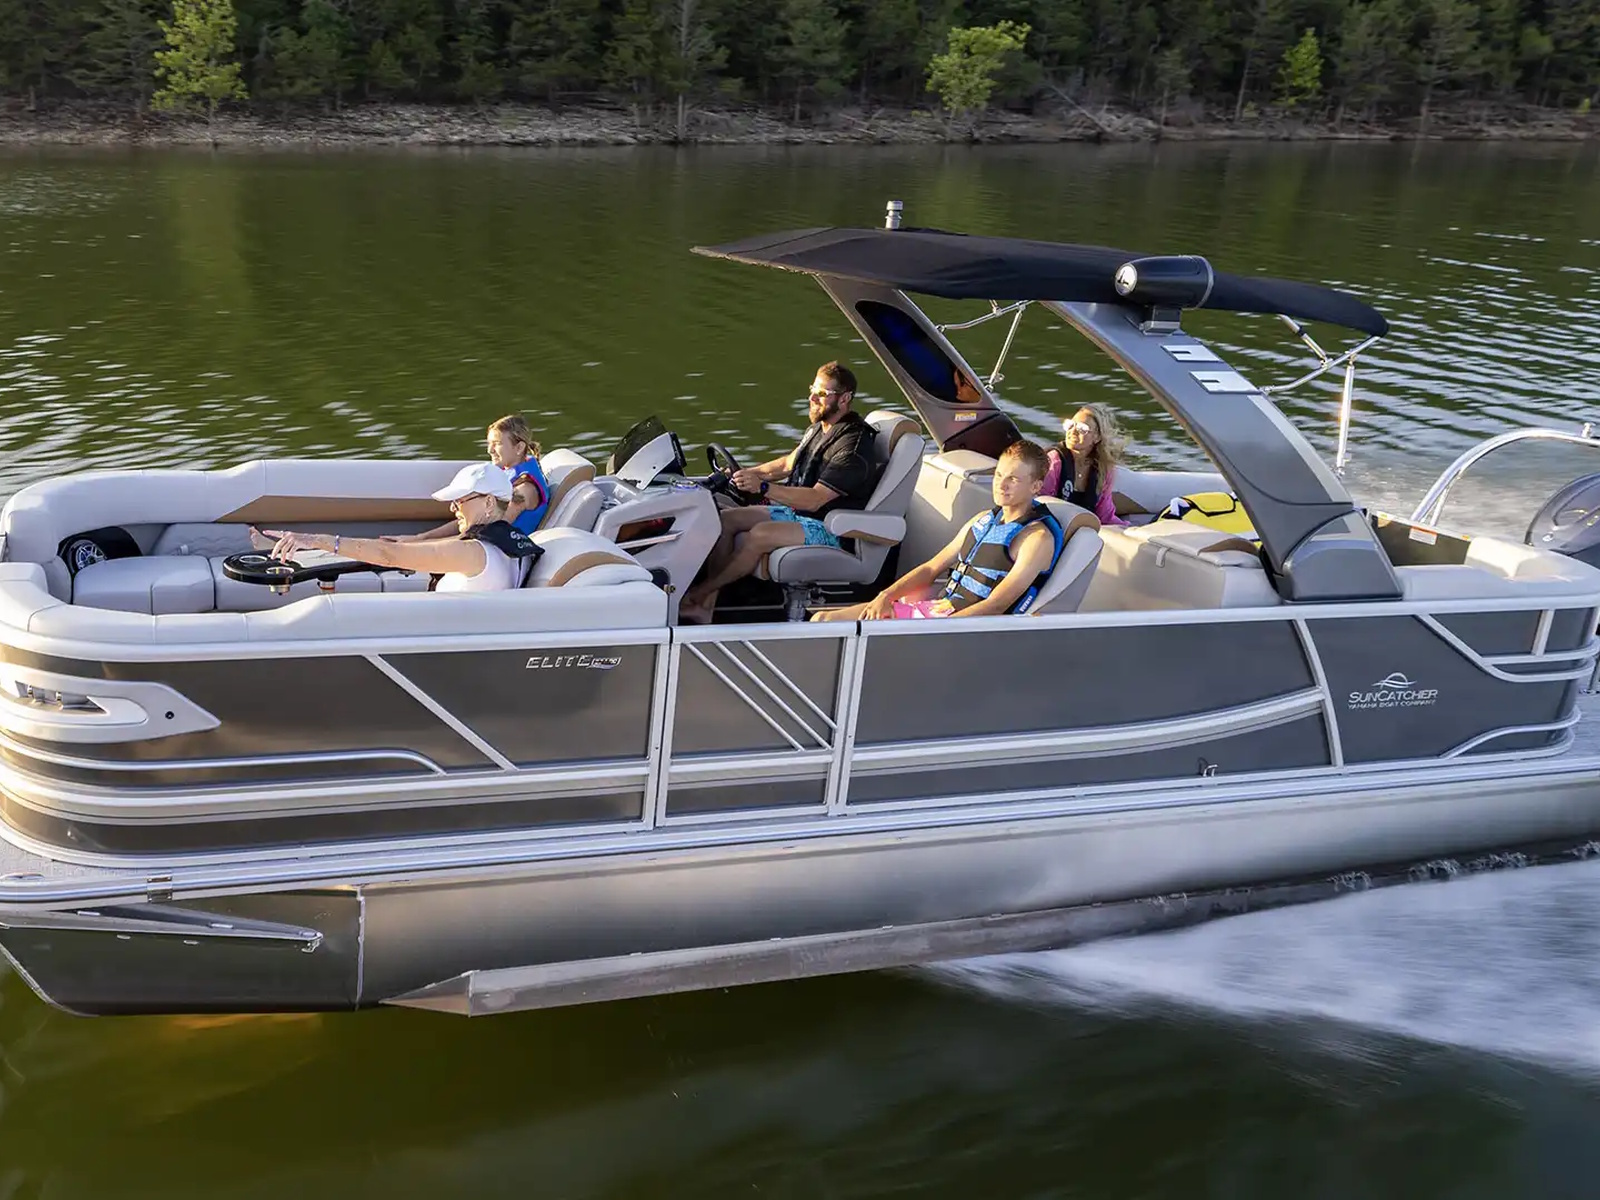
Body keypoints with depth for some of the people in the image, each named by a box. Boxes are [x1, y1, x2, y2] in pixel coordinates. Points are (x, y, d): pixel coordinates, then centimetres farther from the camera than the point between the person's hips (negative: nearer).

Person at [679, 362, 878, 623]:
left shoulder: (853, 448, -20)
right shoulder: (819, 428, 11)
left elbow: (815, 499, -27)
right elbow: (788, 463, 25)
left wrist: (763, 487, -36)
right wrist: (747, 474, 10)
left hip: (828, 530, -10)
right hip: (795, 511, 10)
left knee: (760, 534, -32)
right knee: (725, 519, -8)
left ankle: (699, 591, -16)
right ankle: (707, 603, -16)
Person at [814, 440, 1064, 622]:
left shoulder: (1037, 538, -9)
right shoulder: (984, 520, 18)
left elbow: (995, 606, -16)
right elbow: (932, 568, 18)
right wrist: (886, 596, 1)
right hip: (930, 607, 9)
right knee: (824, 619, -1)